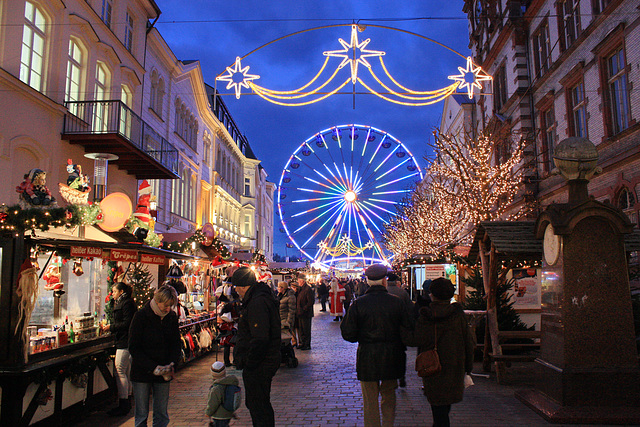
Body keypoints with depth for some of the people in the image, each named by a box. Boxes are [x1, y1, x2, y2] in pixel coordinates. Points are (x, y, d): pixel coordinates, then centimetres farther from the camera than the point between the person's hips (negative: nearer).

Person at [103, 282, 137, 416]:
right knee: (126, 371, 13)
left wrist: (111, 327, -13)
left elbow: (127, 323, -19)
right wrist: (110, 327, 14)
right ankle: (126, 403, 20)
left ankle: (123, 405, -9)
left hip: (125, 342, -11)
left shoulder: (127, 303, -12)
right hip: (124, 341, 11)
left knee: (120, 370, -11)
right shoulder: (122, 303, 20)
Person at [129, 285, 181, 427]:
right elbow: (134, 347, -10)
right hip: (142, 372, -3)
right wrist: (153, 367, -18)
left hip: (163, 373, 3)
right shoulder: (141, 316, -10)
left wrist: (172, 363, -9)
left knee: (161, 415, 6)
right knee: (141, 414, 4)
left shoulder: (172, 317, 2)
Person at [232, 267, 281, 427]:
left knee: (258, 407, 0)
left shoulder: (257, 303, -22)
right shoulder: (263, 297, 12)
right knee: (254, 403, 22)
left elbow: (260, 339, -28)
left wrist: (249, 362, -19)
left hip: (258, 365, -11)